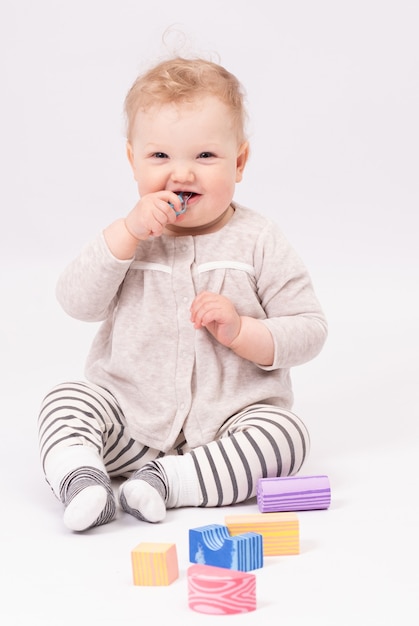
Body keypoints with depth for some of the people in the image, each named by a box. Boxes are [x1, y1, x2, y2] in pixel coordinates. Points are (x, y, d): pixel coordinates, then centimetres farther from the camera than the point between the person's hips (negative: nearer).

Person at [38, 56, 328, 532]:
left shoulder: (257, 242, -3)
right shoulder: (129, 235, 2)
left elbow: (309, 331, -5)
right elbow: (77, 303, -11)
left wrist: (240, 331, -22)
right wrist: (128, 232, -21)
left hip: (230, 419, -1)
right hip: (131, 417, 2)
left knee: (286, 434, -26)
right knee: (64, 401, -16)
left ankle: (168, 480, -29)